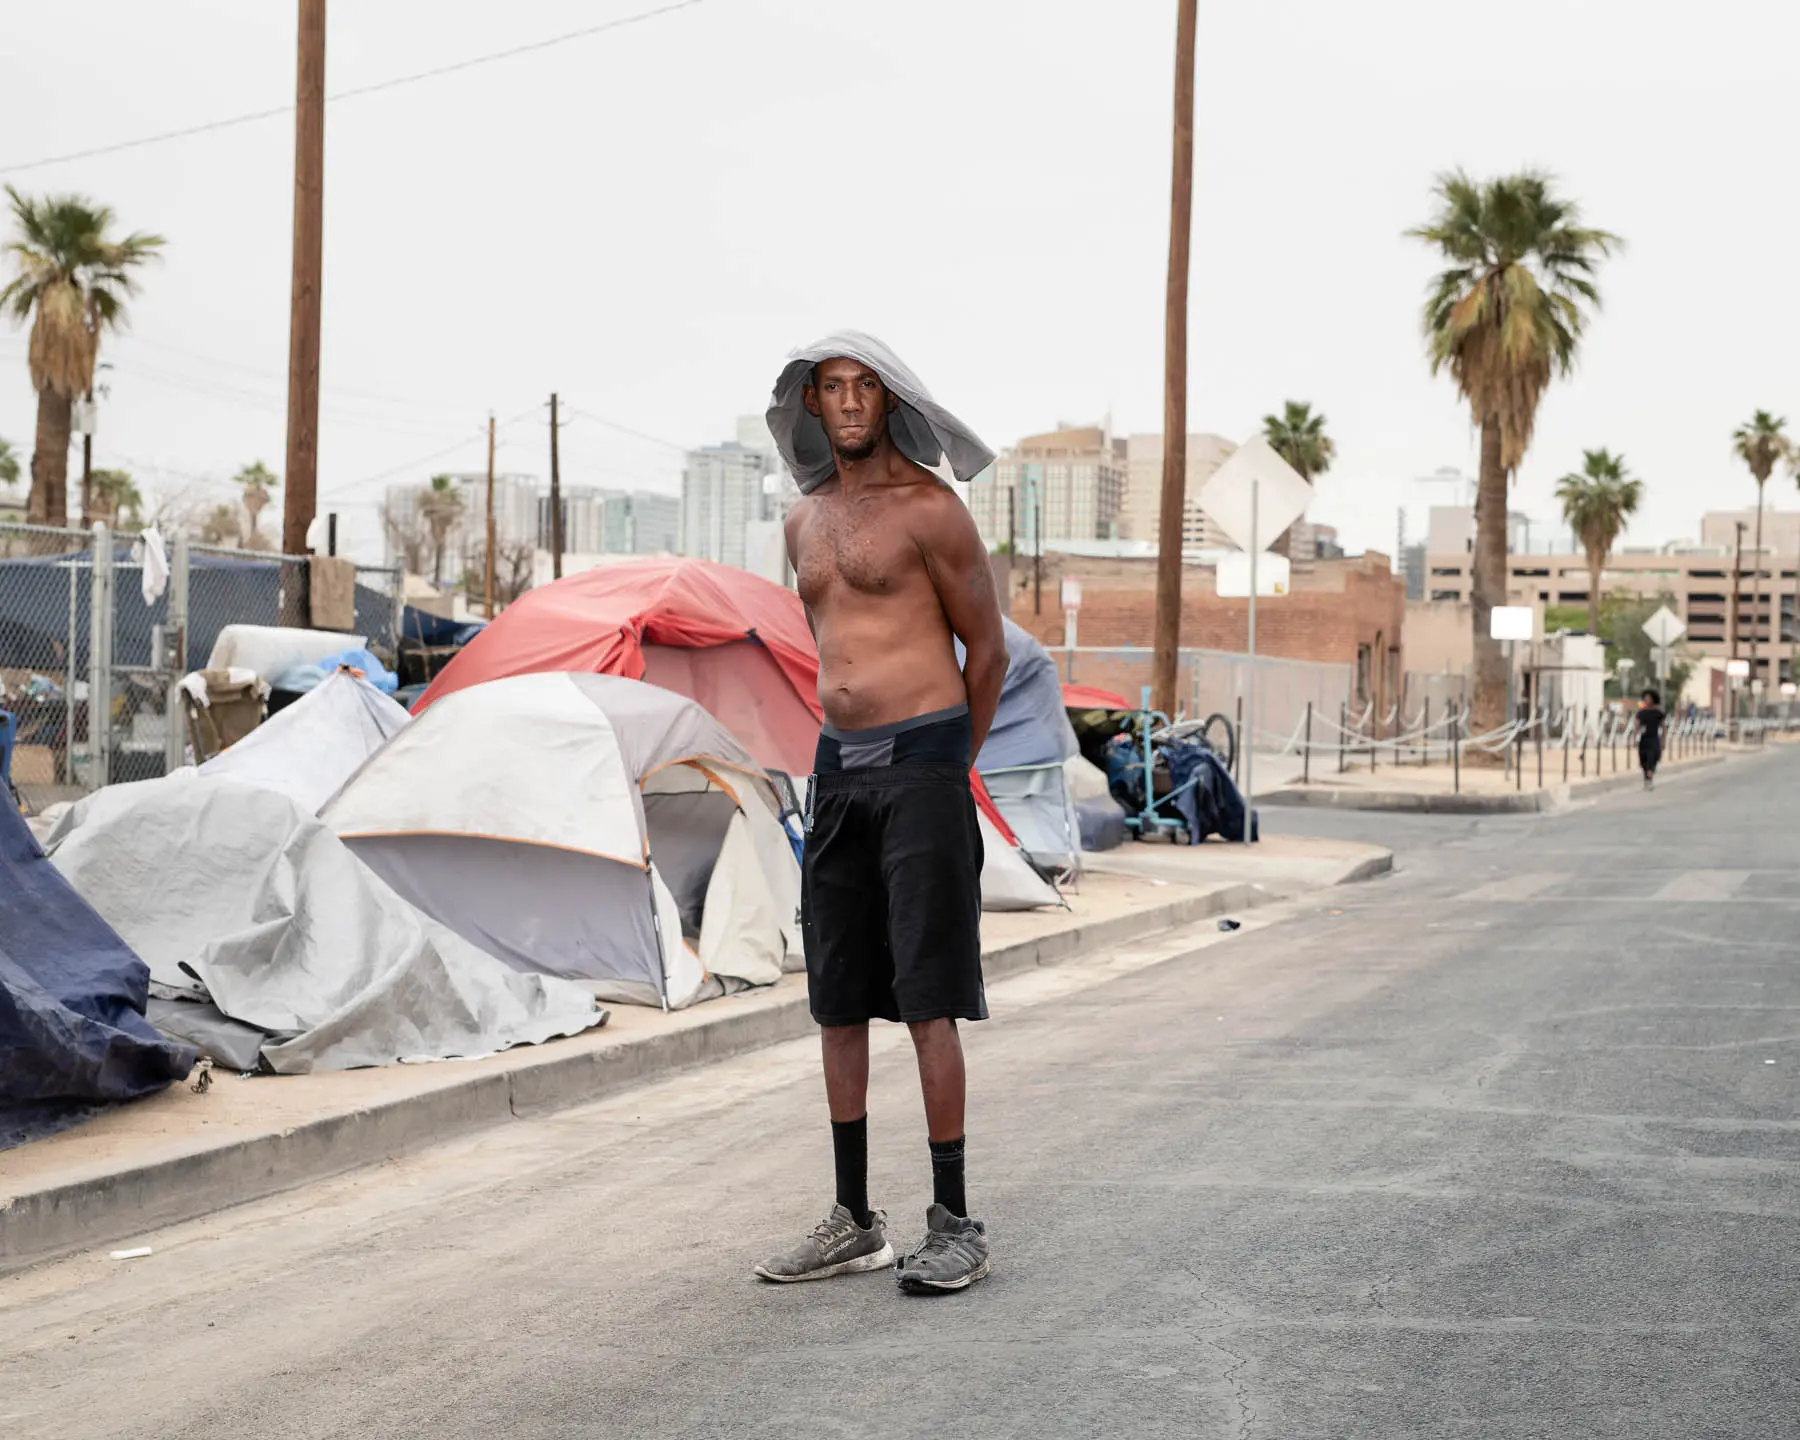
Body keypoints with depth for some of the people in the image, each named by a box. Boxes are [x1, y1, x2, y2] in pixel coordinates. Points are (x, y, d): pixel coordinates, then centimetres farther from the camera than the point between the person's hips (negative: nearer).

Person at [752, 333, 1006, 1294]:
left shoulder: (929, 509, -4)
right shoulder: (805, 520, 15)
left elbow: (987, 646, 1)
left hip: (922, 764, -7)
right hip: (838, 769, 7)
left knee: (926, 1000, -8)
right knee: (837, 1004, 7)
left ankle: (954, 1225, -2)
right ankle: (855, 1222, 15)